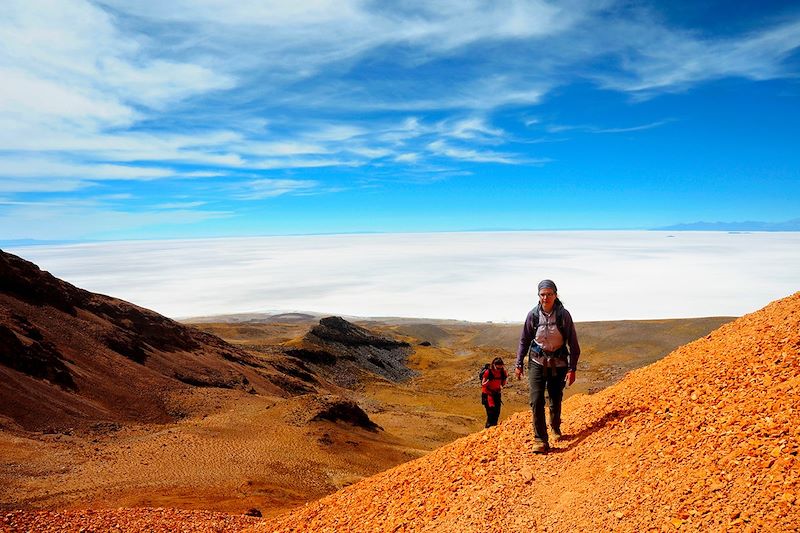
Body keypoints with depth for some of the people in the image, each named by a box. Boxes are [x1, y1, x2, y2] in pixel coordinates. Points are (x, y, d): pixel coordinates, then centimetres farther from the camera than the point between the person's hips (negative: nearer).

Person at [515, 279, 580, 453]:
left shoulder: (563, 315, -11)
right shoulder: (533, 315, -8)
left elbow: (573, 343, -6)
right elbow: (524, 340, 3)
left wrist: (572, 368, -8)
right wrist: (519, 364, 3)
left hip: (559, 363, 0)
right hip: (537, 362, 0)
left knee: (556, 399, 14)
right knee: (536, 401, -11)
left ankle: (555, 428, 43)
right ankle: (541, 440, -3)